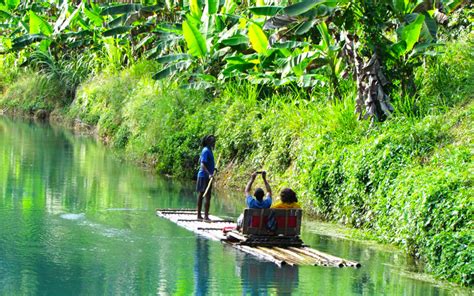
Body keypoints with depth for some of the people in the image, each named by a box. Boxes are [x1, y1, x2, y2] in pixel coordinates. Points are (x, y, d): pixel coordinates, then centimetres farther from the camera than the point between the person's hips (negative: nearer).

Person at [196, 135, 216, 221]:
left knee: (201, 195, 13)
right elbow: (202, 165, -24)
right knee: (207, 197, -11)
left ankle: (199, 215, 20)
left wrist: (213, 168, 34)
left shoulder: (208, 150, 14)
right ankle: (206, 216, -13)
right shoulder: (206, 151, -16)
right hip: (205, 176, -10)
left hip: (202, 176, 10)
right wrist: (209, 174, -35)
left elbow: (200, 162, 25)